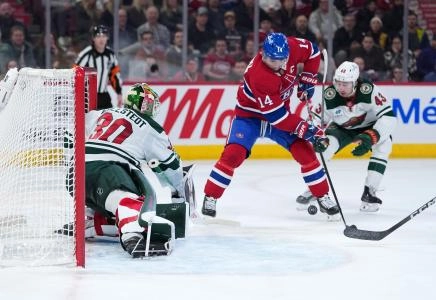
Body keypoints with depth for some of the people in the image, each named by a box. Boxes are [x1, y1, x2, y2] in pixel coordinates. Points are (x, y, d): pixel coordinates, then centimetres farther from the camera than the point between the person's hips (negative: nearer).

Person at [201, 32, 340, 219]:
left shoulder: (292, 48, -21)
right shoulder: (258, 75, -37)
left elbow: (312, 51, 4)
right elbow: (276, 116, -33)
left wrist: (308, 80, -2)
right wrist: (304, 129, -31)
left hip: (279, 109, 5)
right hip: (250, 114, -5)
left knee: (305, 151, -5)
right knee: (233, 154, -21)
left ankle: (322, 197, 8)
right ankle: (210, 197, -7)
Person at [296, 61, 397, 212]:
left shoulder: (368, 90, -35)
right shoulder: (329, 95, -28)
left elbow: (388, 116, -35)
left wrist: (369, 138, -45)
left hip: (368, 127, -2)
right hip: (342, 128, 2)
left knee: (383, 143, -30)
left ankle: (369, 193, -21)